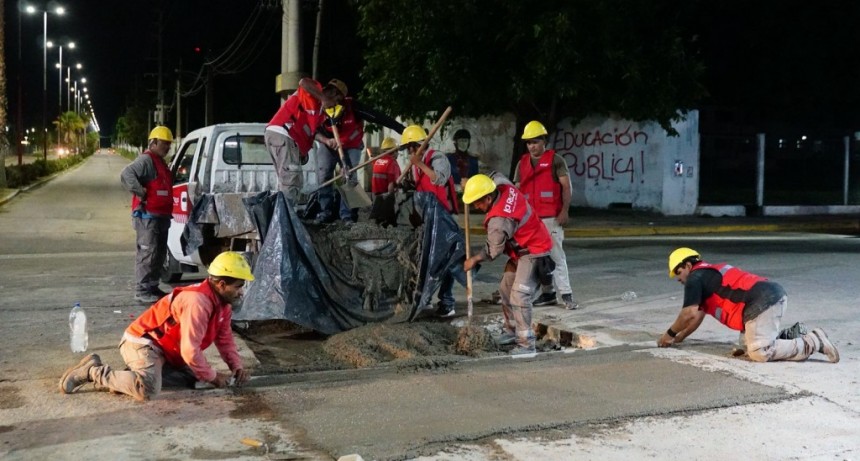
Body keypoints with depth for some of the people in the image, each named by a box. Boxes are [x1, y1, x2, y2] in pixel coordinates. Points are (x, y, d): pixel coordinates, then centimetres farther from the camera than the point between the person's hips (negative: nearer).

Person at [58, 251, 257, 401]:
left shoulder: (222, 303, 3)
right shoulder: (198, 302, -27)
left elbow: (225, 340, 14)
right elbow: (190, 351, -28)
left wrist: (237, 366, -2)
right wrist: (213, 377, -15)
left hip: (165, 350, 10)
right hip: (141, 343, -10)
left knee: (193, 376, 1)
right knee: (148, 389, -30)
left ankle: (138, 375, 3)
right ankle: (94, 372, -10)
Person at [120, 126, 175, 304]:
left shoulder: (161, 162, 20)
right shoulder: (146, 160, -12)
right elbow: (126, 174, -27)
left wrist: (167, 213, 19)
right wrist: (141, 193, -23)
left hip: (161, 216, 10)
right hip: (148, 216, -10)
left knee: (160, 253, 15)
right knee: (148, 253, -11)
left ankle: (152, 287, 23)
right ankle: (142, 291, -8)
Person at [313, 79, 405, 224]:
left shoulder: (352, 106, -34)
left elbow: (378, 118, -36)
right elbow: (315, 131, -23)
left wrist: (403, 130, -39)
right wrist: (327, 140, -46)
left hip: (352, 146, -2)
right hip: (329, 146, 2)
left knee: (350, 177, -12)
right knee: (324, 176, -7)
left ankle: (347, 215, -7)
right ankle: (325, 212, 1)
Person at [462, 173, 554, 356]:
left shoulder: (498, 220, -31)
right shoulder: (504, 186, -9)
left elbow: (494, 250, -17)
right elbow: (496, 176, 17)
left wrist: (474, 260, 0)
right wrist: (471, 184, 9)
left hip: (533, 253, -10)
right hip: (522, 249, 11)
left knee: (519, 295, -18)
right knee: (506, 288, 15)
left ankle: (526, 343, -16)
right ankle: (511, 330, 28)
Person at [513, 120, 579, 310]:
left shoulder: (555, 160, 0)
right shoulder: (522, 163, 14)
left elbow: (566, 186, -3)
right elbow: (517, 190, 16)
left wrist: (564, 211, -11)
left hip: (551, 218, -5)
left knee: (556, 255, -9)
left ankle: (566, 294, -6)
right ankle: (547, 293, 14)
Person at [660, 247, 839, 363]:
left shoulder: (695, 278, 1)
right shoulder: (708, 275, 29)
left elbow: (689, 314, -6)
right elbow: (698, 316, 35)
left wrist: (670, 333, 9)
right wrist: (678, 338, 35)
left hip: (762, 303, -10)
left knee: (760, 352, -13)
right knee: (748, 342, 18)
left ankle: (813, 342, -10)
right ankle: (792, 337, 10)